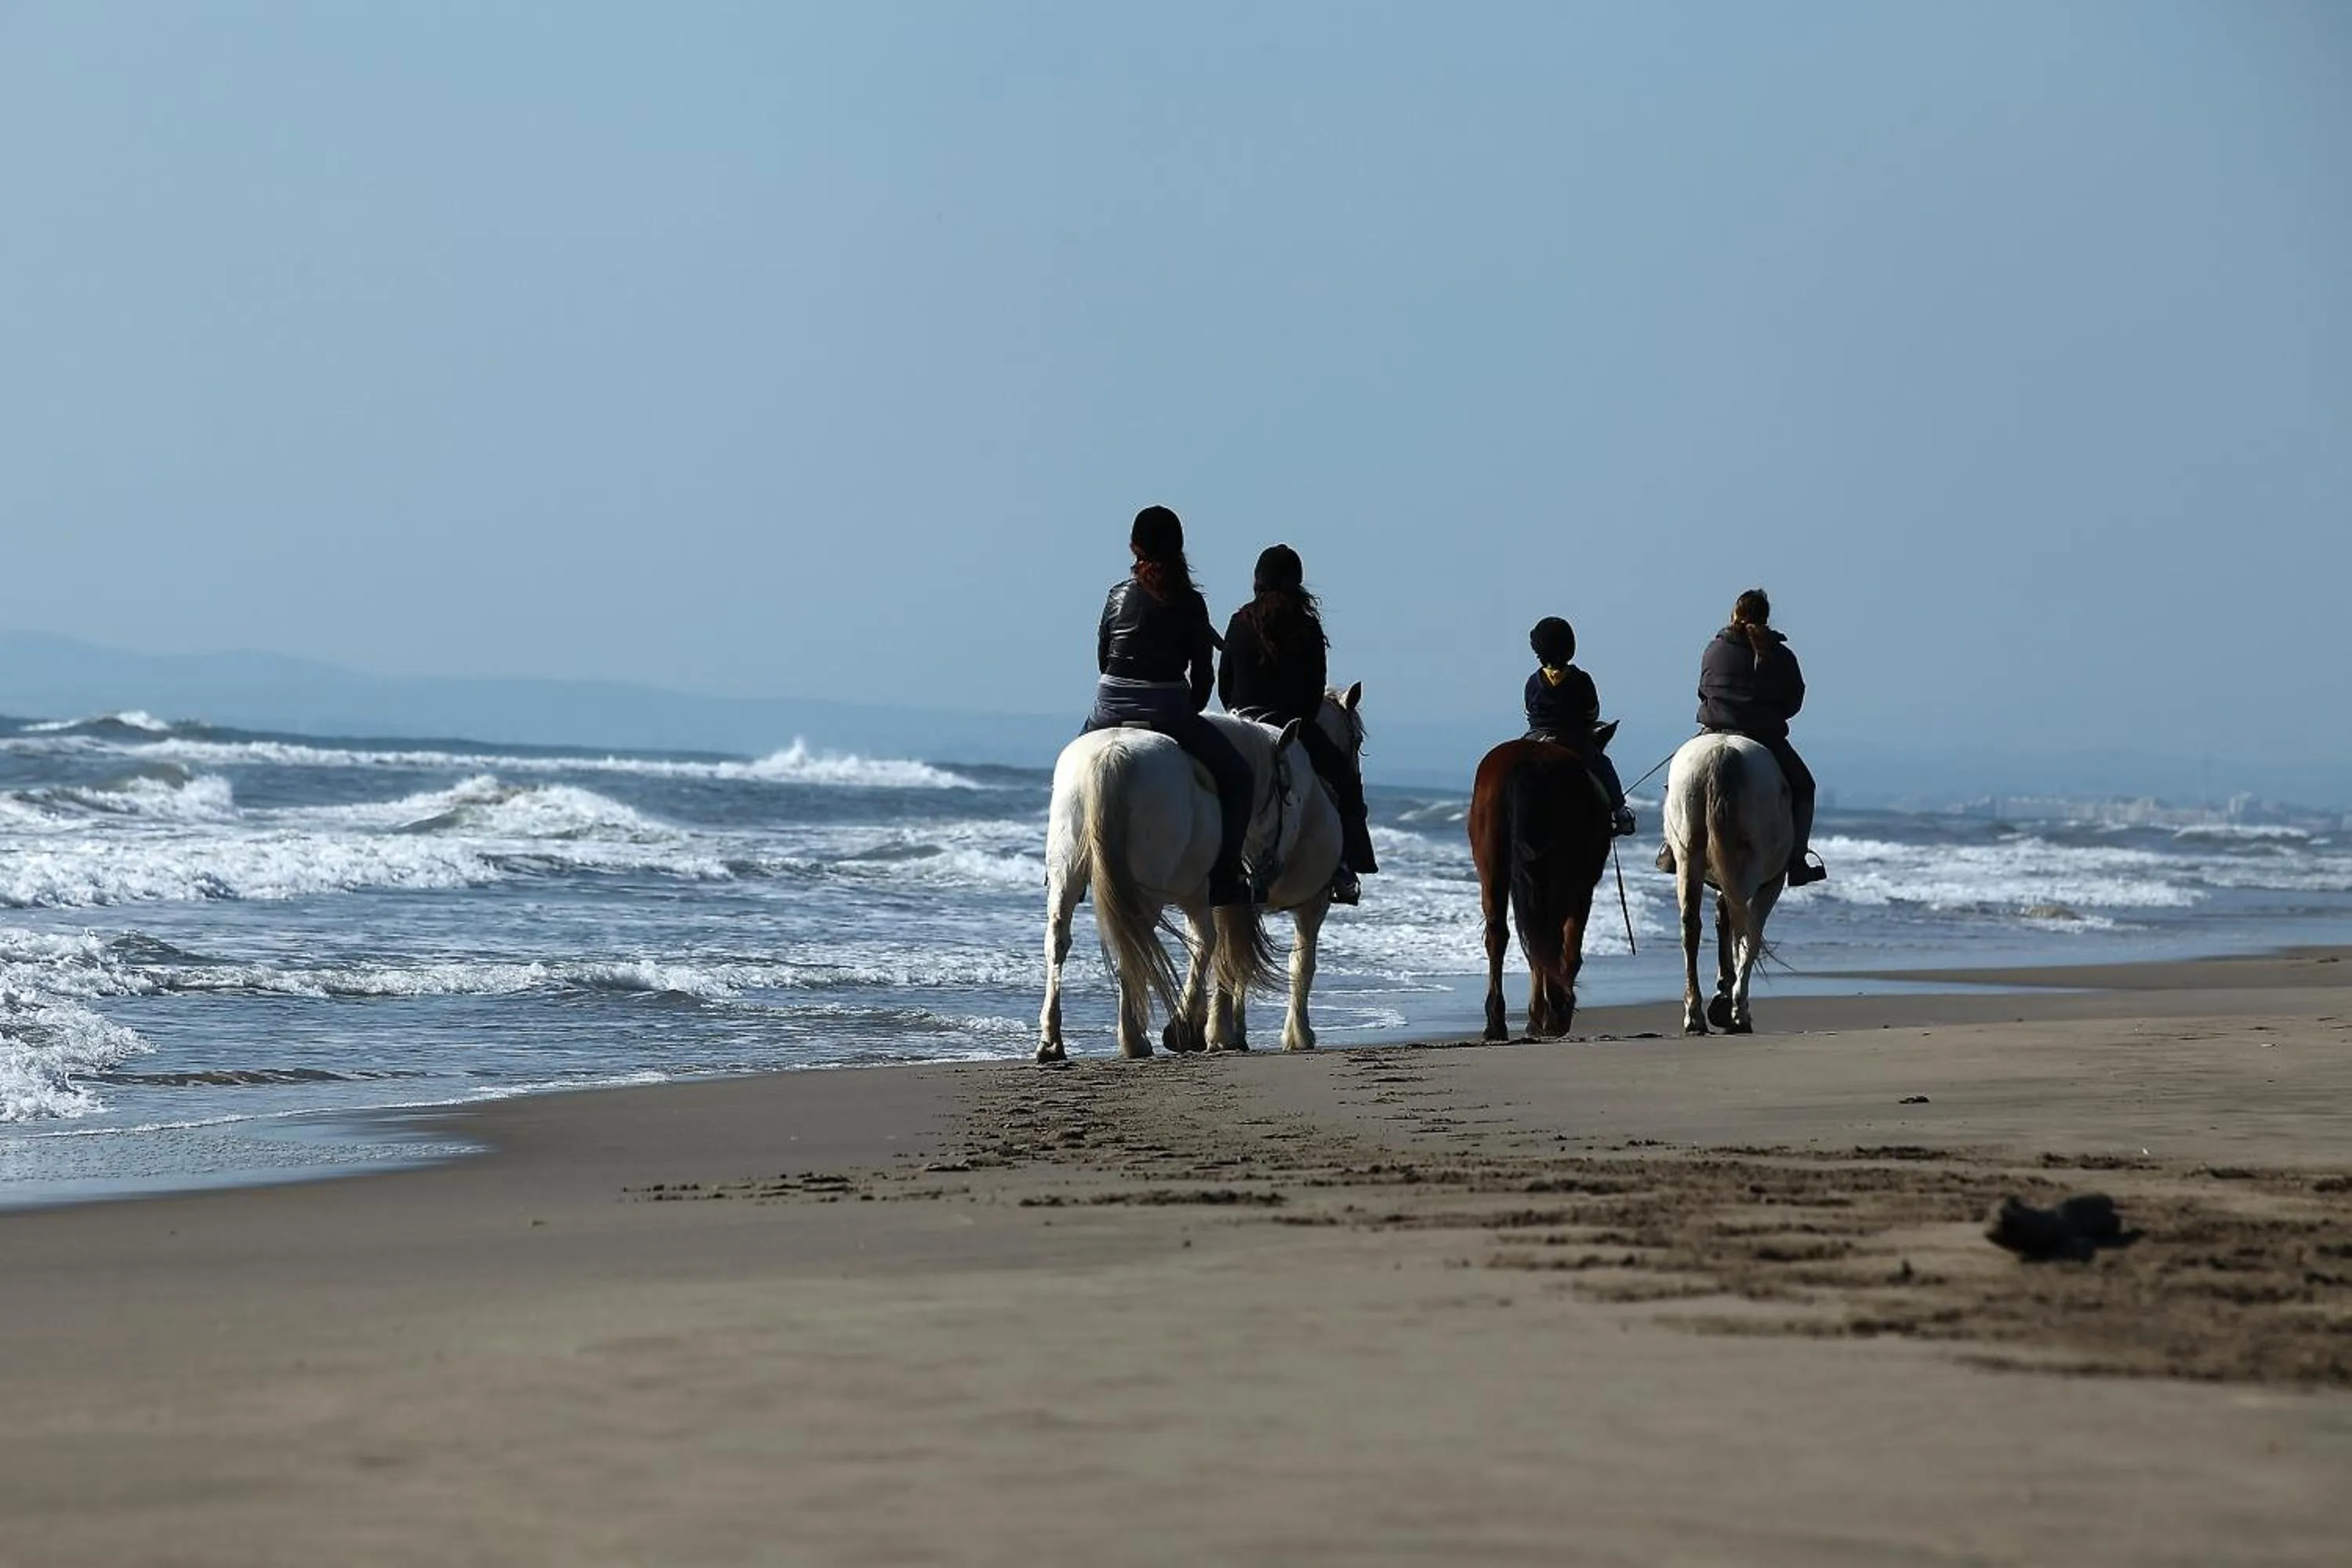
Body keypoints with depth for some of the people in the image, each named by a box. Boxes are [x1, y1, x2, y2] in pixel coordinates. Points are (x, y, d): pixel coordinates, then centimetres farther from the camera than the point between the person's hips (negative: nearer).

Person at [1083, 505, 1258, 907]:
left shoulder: (1119, 593, 5)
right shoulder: (1190, 602, -2)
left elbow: (1102, 659, 12)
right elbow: (1203, 674, 0)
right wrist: (1189, 715, 16)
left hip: (1110, 708, 3)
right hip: (1168, 709, -3)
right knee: (1237, 776, 7)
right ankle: (1224, 875, -5)